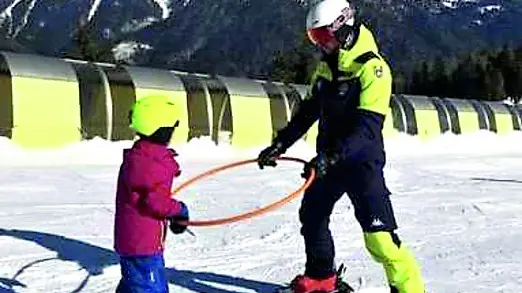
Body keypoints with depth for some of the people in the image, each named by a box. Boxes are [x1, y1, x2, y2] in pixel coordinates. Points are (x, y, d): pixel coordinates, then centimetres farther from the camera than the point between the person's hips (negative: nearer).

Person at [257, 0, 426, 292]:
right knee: (311, 215, 21)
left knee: (379, 233, -16)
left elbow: (368, 125, -26)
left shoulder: (372, 68, -17)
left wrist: (333, 156, -34)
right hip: (329, 161, 9)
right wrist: (280, 144, 10)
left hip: (363, 160, -9)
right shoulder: (326, 66, 8)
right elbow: (308, 111, 15)